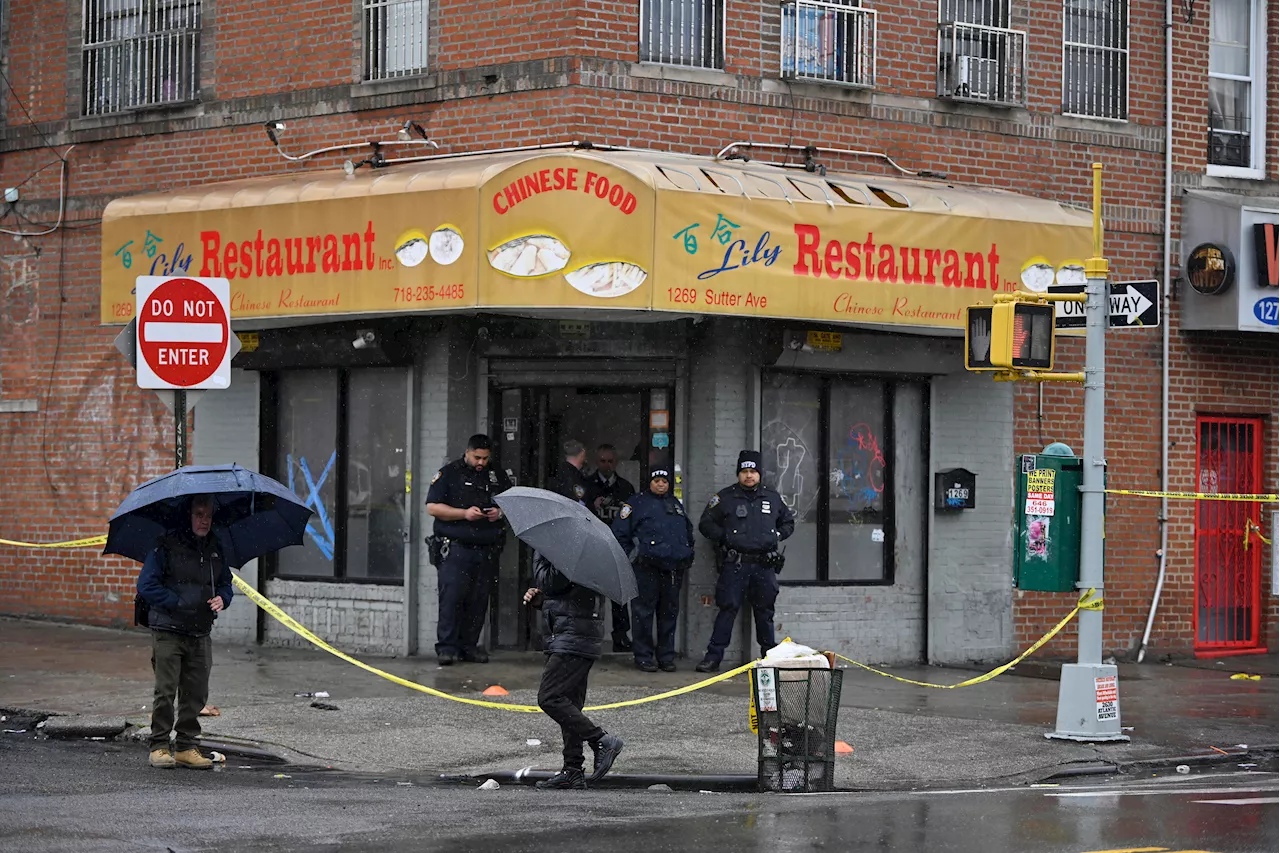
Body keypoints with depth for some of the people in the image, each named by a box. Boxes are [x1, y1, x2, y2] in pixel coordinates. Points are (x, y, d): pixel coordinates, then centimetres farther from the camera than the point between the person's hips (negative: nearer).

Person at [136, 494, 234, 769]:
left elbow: (226, 583, 21)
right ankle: (159, 747, 4)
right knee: (166, 691, -5)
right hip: (168, 632, -5)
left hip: (200, 633, 5)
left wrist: (222, 599, -2)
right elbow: (146, 585, -8)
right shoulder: (166, 545, -7)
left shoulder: (216, 549, 10)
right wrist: (179, 604, -14)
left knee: (196, 693, 5)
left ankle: (187, 747, 14)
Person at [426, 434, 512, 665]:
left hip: (486, 549, 4)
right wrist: (465, 513, -13)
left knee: (479, 600, 3)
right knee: (451, 597, -10)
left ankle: (469, 645, 10)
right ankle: (447, 646, -7)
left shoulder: (498, 476, 15)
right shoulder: (449, 473, 3)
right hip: (455, 547, -4)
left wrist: (500, 512, 0)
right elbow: (432, 507, -3)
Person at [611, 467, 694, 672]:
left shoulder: (676, 503, 21)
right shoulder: (637, 503, 5)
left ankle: (666, 656, 15)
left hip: (674, 568, 5)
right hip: (648, 568, -5)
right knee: (644, 611, -4)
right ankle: (644, 656, 2)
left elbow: (689, 530, 32)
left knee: (669, 612, 8)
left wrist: (689, 554, 22)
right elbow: (620, 533, 3)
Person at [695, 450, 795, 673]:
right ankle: (714, 656, -3)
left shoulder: (773, 498, 13)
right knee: (727, 609, -5)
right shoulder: (725, 498, 4)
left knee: (765, 611, 9)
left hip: (764, 565, 3)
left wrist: (777, 536, 8)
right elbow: (706, 524, 7)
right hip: (734, 564, -3)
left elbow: (788, 522, 26)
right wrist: (725, 537, -5)